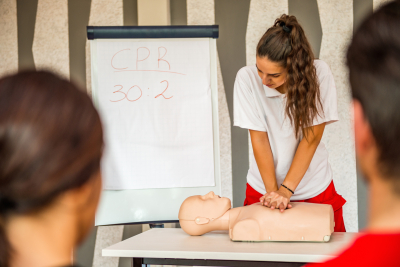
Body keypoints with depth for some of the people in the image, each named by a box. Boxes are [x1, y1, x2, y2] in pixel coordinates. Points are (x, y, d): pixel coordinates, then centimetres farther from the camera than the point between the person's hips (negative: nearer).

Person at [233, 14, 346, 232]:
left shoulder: (319, 74, -17)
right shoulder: (247, 78, -16)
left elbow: (312, 137, -16)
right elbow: (259, 138, -13)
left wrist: (285, 190, -19)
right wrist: (272, 191, -17)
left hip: (315, 188, 0)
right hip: (262, 188, 0)